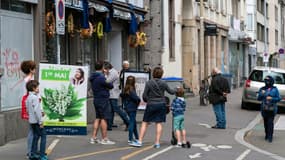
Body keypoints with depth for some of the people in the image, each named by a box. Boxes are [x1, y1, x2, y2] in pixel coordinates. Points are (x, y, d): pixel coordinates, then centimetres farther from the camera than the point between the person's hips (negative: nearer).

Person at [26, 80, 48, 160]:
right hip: (36, 121, -9)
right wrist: (40, 122, -19)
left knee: (36, 136, 16)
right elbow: (36, 110, -22)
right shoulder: (35, 97, -17)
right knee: (43, 136, -3)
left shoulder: (28, 97, 11)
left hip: (32, 121, 9)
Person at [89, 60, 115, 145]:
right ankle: (104, 139, 1)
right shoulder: (101, 77, -19)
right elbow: (110, 86, -11)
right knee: (104, 119, -3)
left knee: (98, 118, 14)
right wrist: (110, 84, 11)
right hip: (103, 100, -9)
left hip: (96, 99, 9)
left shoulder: (92, 77, 8)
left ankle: (94, 138, 14)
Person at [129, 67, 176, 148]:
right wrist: (176, 90, 35)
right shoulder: (163, 83, 0)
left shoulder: (149, 83, -8)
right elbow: (170, 91, 13)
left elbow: (144, 95, -8)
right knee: (159, 123, 6)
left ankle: (140, 141, 2)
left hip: (151, 105, -2)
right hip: (161, 105, 2)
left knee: (145, 123, 5)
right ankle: (157, 143, 4)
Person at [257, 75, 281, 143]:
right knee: (266, 122, 7)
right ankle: (267, 135, 21)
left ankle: (270, 137, -10)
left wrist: (272, 98, -13)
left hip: (272, 109, -2)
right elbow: (258, 98, 5)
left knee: (270, 122, -10)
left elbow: (279, 98, 2)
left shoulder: (275, 89, 2)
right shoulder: (262, 89, 5)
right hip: (264, 108, 2)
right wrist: (261, 94, -14)